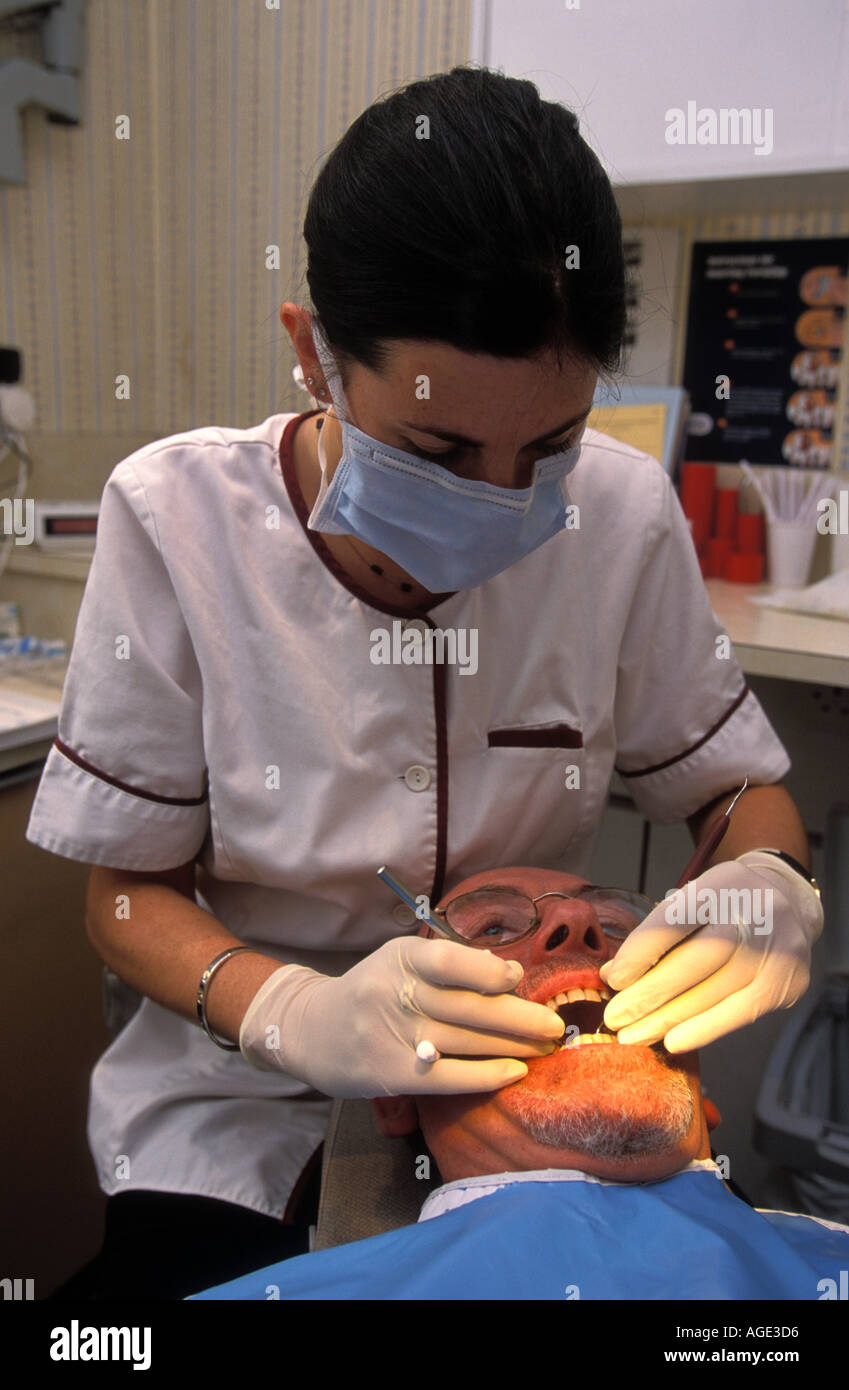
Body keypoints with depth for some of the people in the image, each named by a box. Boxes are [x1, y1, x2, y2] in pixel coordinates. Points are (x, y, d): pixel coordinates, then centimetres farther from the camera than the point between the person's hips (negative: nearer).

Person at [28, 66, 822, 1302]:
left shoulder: (623, 515, -14)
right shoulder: (177, 521, -18)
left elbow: (739, 788, -1)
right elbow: (128, 890, -12)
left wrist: (773, 888, -24)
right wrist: (293, 1014, -31)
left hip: (522, 1070, 4)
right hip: (240, 1096, -3)